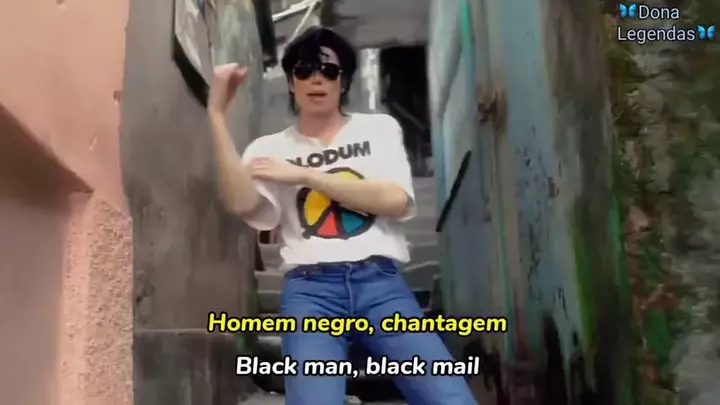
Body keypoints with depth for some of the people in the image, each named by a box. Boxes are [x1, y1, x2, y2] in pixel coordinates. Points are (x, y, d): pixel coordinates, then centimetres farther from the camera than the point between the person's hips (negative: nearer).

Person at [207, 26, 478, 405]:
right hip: (310, 291, 0)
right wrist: (217, 113, -8)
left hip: (381, 282, 1)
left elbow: (396, 200, -2)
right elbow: (242, 203, -8)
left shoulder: (379, 128, 15)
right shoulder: (270, 148, 13)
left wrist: (303, 175, -1)